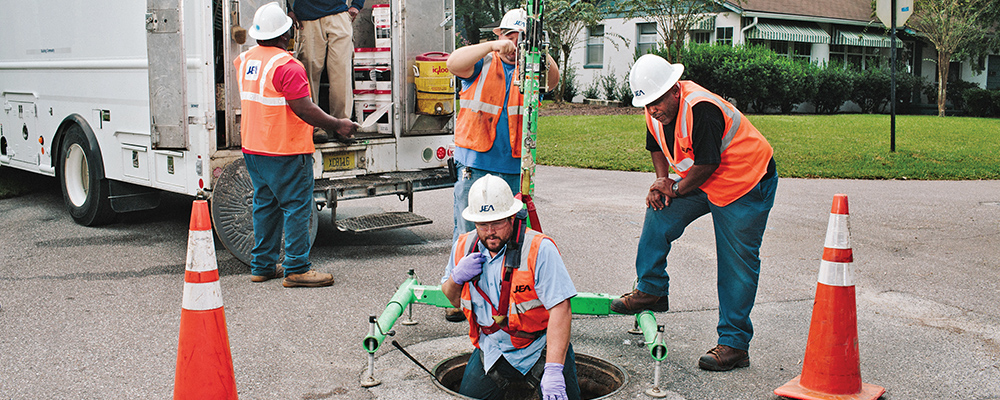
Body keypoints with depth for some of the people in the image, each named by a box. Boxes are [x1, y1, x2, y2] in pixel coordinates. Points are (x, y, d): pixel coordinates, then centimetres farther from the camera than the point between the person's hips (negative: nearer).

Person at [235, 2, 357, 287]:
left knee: (264, 205, 16)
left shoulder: (245, 60, 8)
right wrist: (337, 125, -13)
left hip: (253, 147, 9)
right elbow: (304, 109, -22)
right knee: (296, 207, -2)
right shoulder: (287, 66, -19)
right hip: (285, 151, -9)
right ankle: (296, 269, -2)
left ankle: (262, 266, 22)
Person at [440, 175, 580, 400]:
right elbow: (454, 301, 13)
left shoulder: (539, 249, -19)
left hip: (539, 348, -4)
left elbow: (560, 310, -25)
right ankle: (511, 380, 23)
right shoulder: (464, 247, -2)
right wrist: (456, 277, -11)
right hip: (492, 350, 5)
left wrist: (553, 371, -33)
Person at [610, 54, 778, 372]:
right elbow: (657, 147, 16)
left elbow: (706, 163, -26)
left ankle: (734, 343, 4)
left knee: (736, 265, -5)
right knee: (659, 215, -1)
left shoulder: (701, 108, -29)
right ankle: (651, 291, 15)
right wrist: (662, 181, 0)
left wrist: (676, 189, -12)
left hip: (747, 184, -8)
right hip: (702, 183, 8)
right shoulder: (656, 112, -2)